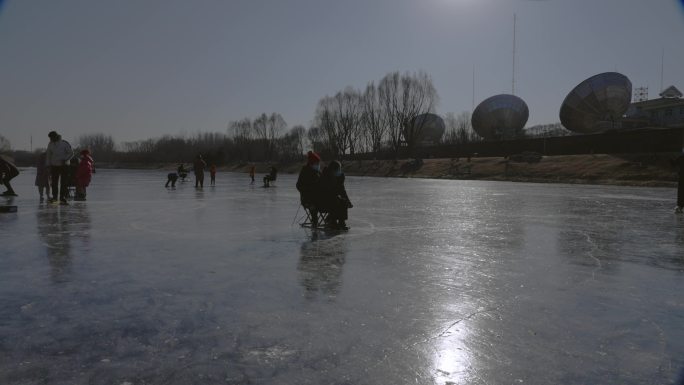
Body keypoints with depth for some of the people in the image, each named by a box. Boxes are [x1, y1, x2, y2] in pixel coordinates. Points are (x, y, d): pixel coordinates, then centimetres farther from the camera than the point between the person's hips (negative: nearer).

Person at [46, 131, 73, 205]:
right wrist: (47, 165, 11)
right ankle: (54, 197, 15)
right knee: (54, 182, 3)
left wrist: (65, 159, -21)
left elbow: (71, 153, -7)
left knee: (63, 182, -5)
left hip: (64, 166, -4)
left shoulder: (64, 143, -8)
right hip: (54, 166, 4)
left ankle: (62, 198, -2)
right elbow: (48, 155, 14)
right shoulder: (50, 144, 6)